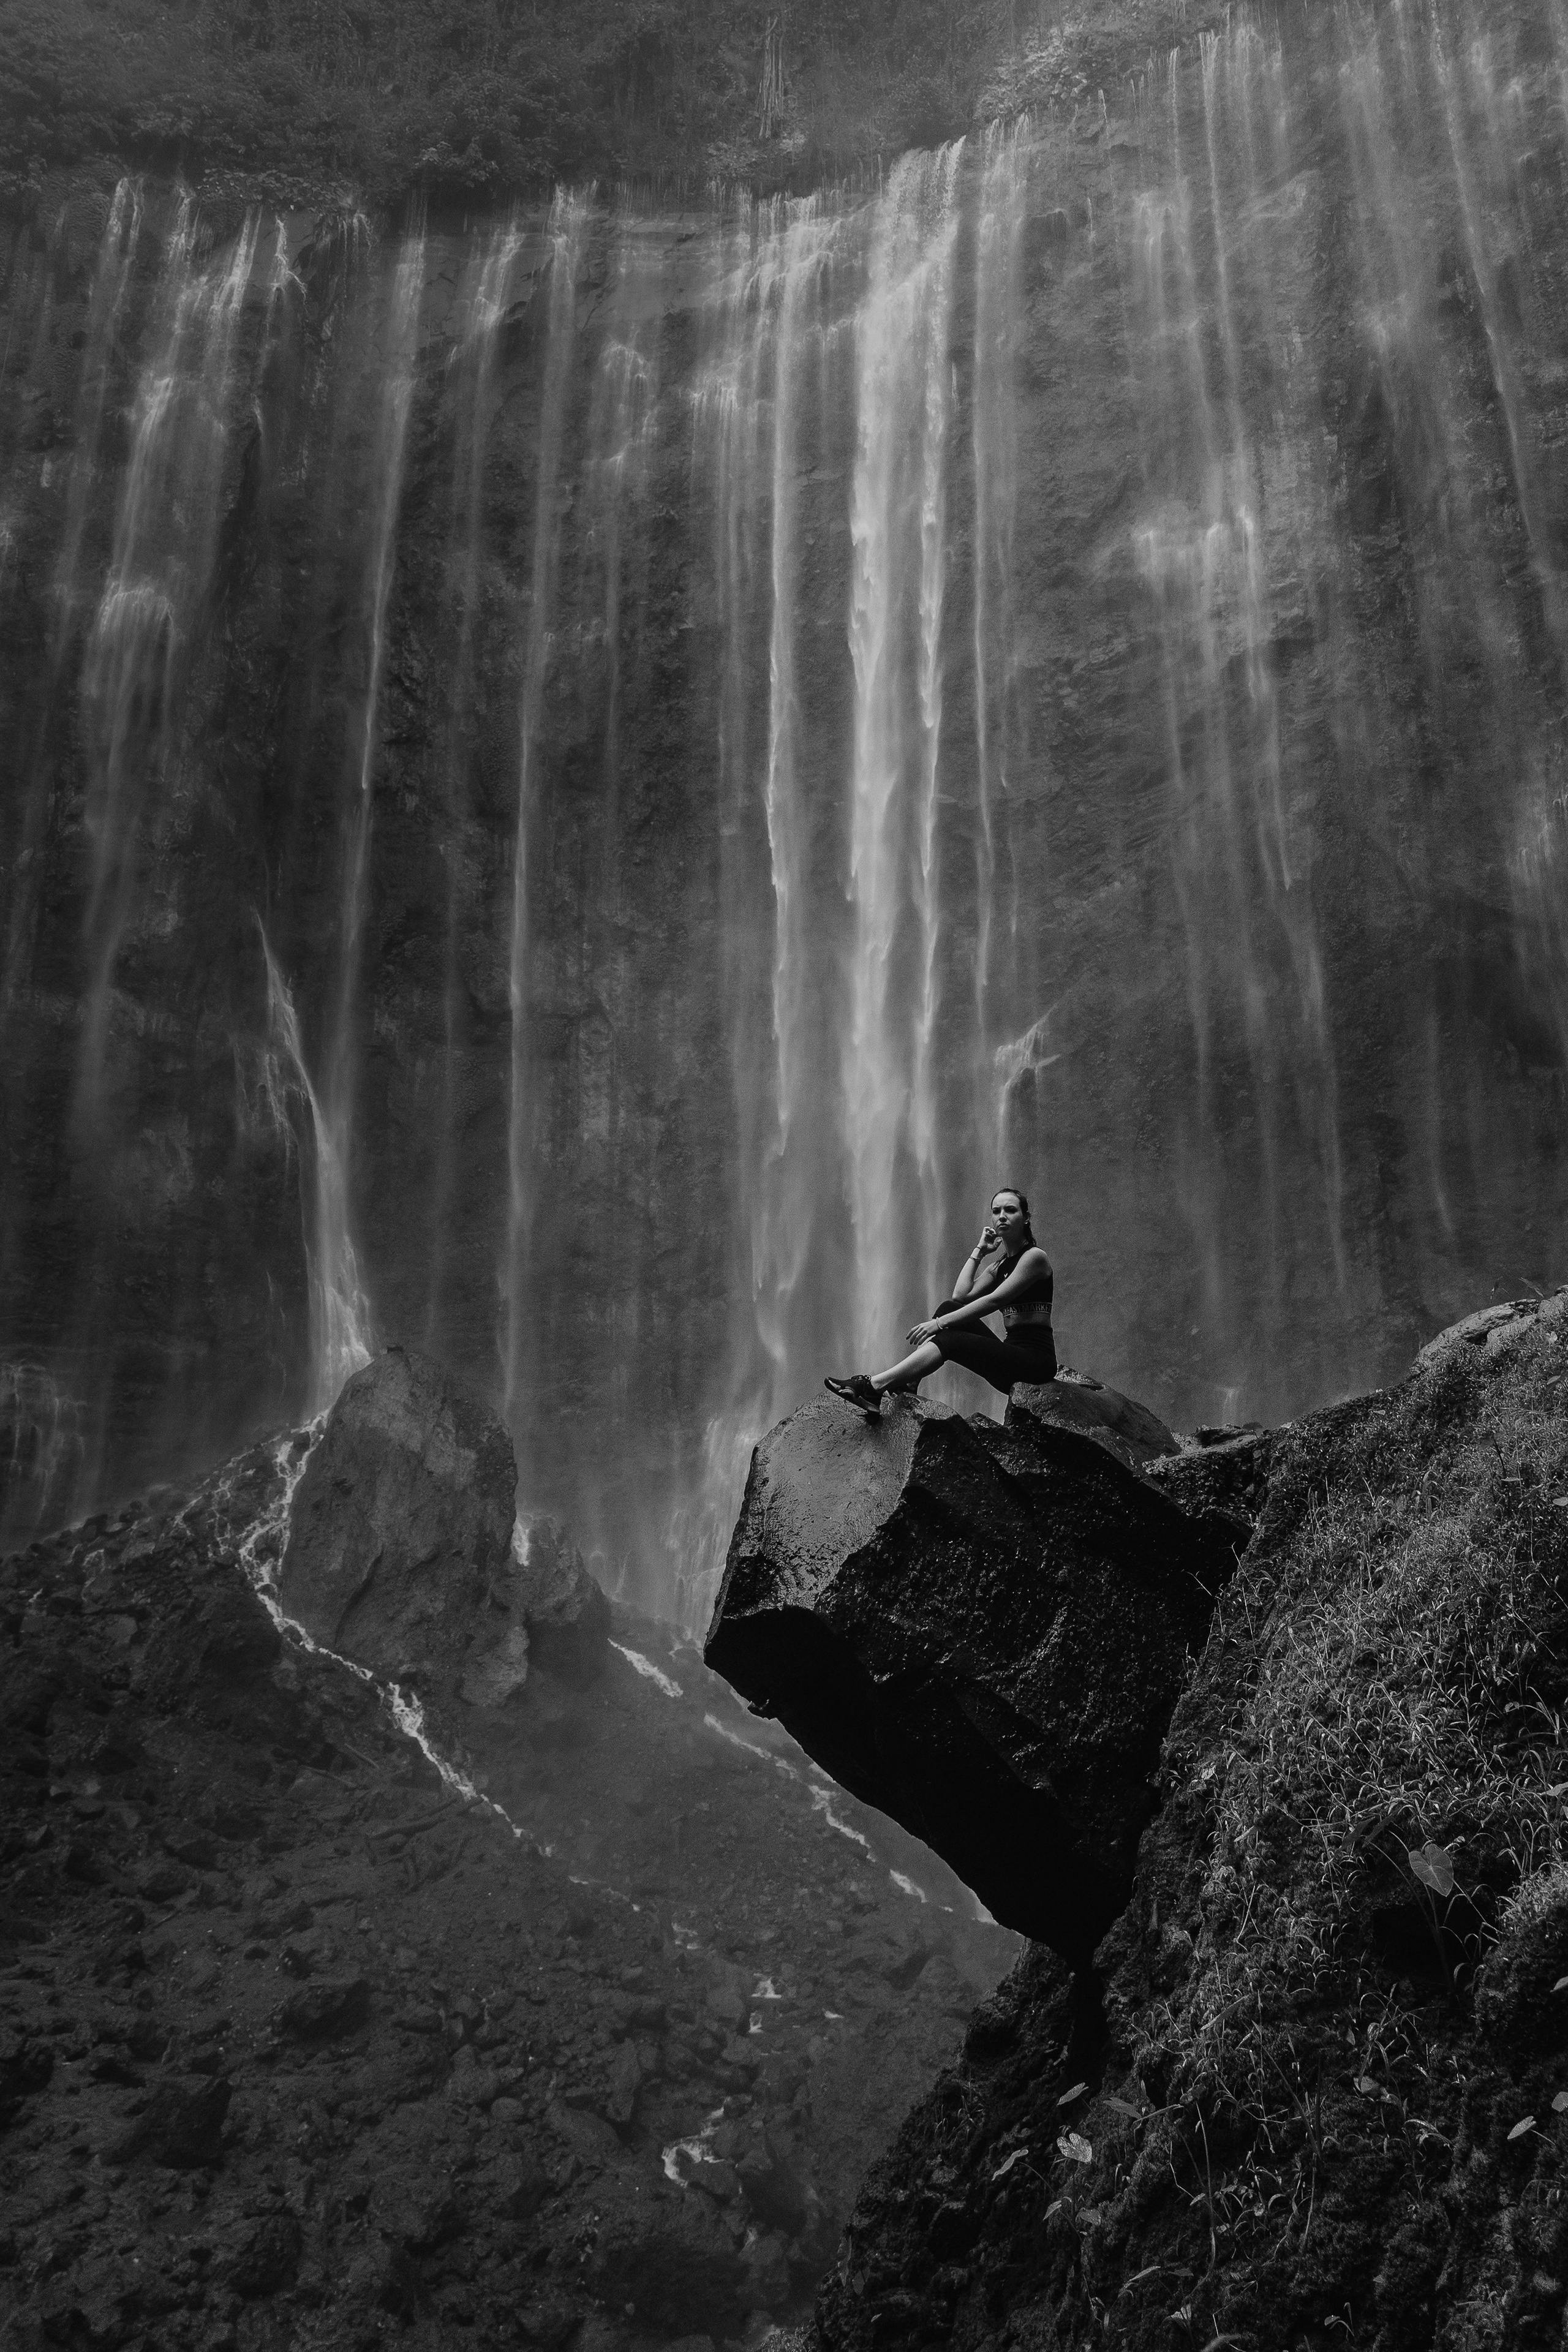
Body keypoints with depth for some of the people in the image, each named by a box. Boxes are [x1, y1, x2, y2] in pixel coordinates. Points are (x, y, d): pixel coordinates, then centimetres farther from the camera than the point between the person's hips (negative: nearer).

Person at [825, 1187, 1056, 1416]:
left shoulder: (1034, 1256, -6)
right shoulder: (1000, 1264, 20)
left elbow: (994, 1301, -17)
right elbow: (961, 1296, 4)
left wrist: (939, 1323, -20)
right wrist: (979, 1251, 6)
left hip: (1035, 1358, -7)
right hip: (1012, 1356, 7)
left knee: (949, 1340, -23)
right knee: (950, 1308, -7)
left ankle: (874, 1385, -25)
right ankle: (906, 1386, -16)